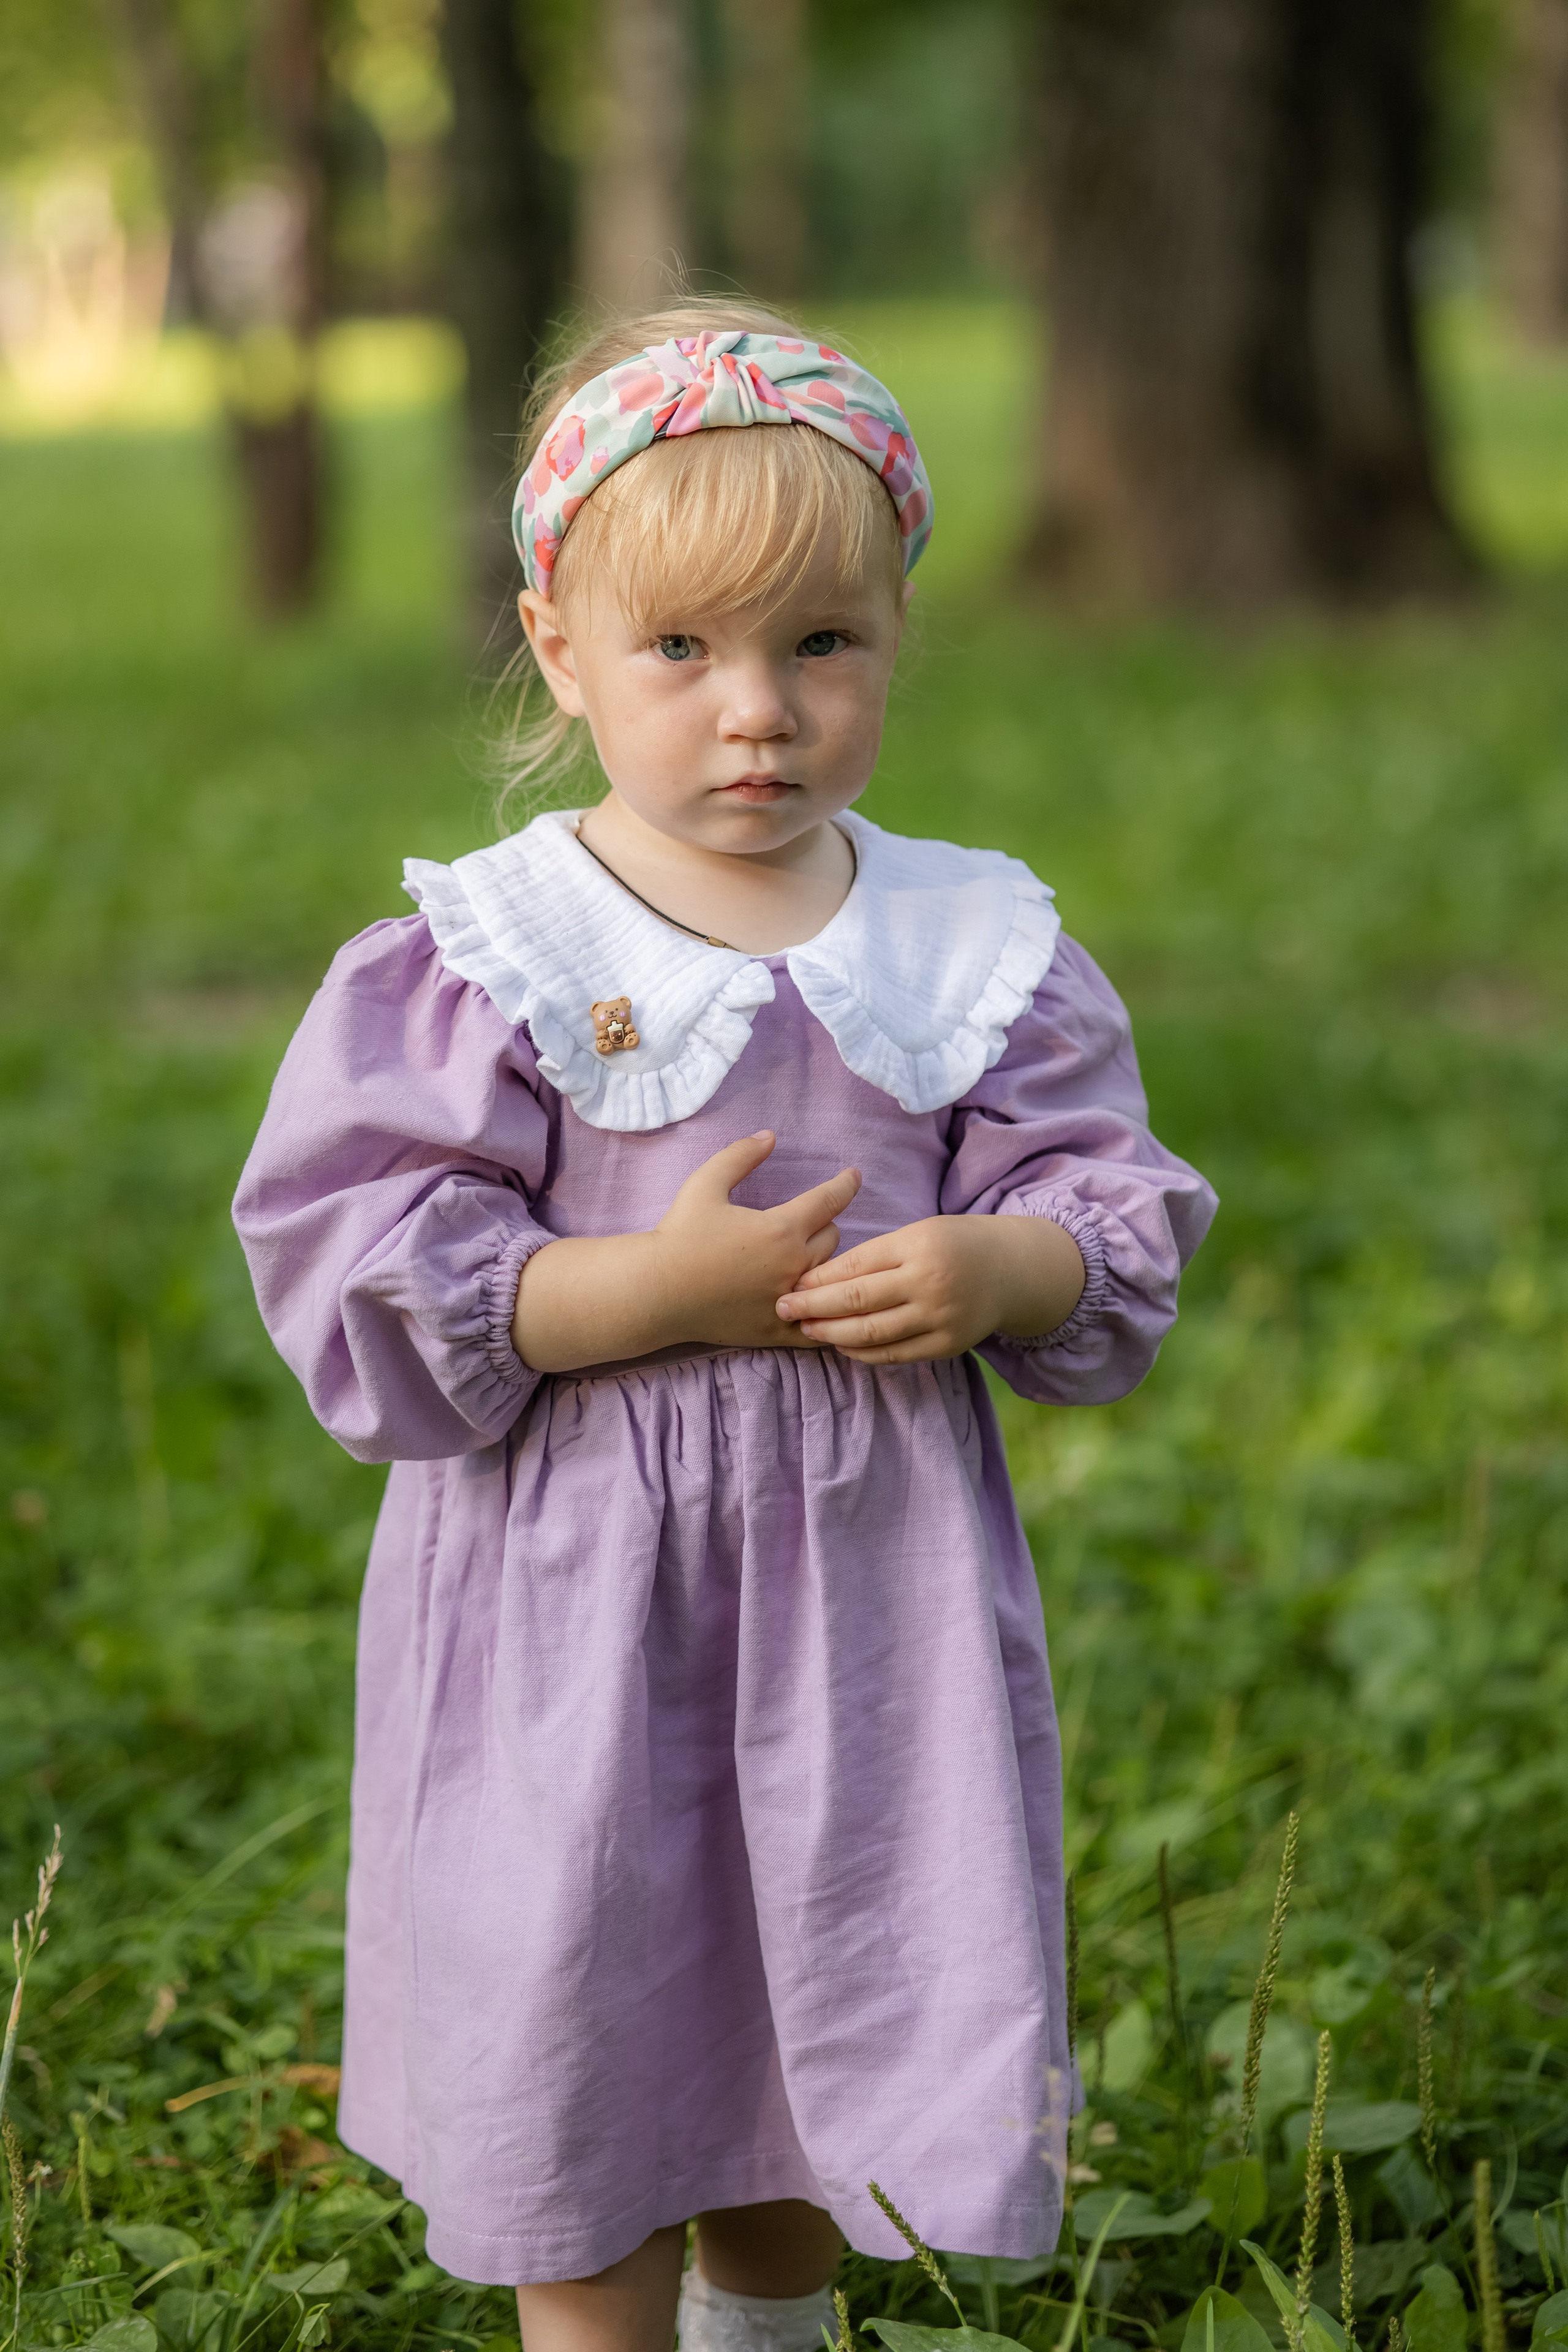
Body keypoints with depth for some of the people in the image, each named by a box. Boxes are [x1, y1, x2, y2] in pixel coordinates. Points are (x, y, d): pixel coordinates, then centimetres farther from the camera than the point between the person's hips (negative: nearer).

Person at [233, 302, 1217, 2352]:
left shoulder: (974, 950, 0)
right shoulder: (484, 956, -10)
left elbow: (1117, 1217, 4)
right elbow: (357, 1277, -14)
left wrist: (998, 1273, -19)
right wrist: (658, 1289, -24)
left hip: (873, 1581, 3)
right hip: (573, 1593, -3)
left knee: (825, 2029, 18)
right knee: (580, 2058, 8)